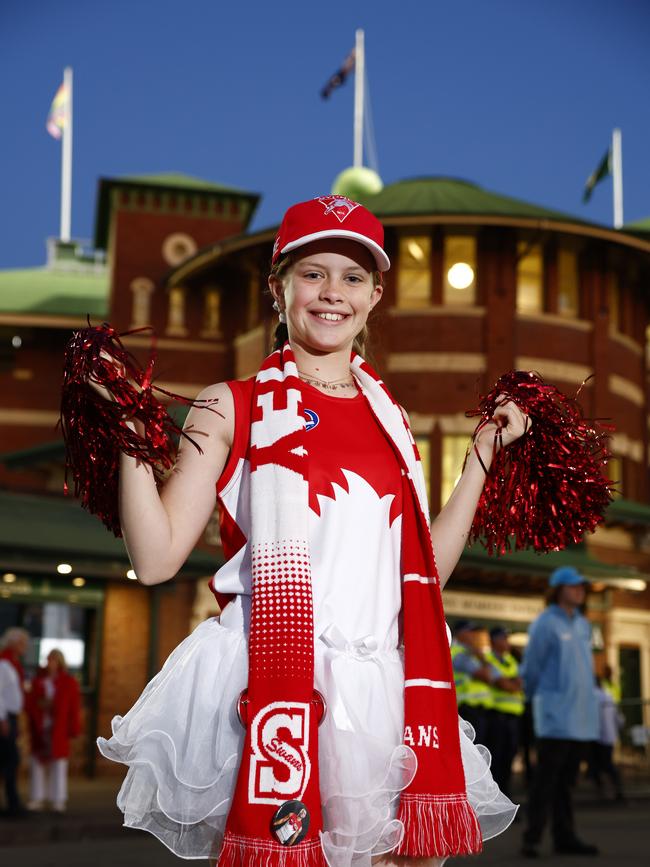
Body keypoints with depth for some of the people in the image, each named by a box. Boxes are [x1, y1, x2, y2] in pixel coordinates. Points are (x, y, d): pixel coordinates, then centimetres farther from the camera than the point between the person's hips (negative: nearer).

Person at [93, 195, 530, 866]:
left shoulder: (387, 414, 14)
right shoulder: (234, 407, 1)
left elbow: (426, 569, 15)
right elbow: (156, 558, -5)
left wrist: (485, 451, 17)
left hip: (376, 686, 4)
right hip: (270, 684, -4)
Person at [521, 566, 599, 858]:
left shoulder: (583, 625, 13)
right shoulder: (545, 624, -9)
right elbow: (531, 667, -4)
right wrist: (534, 697, 7)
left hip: (582, 714, 7)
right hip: (555, 713, -7)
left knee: (567, 778, 10)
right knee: (547, 776, -8)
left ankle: (565, 837, 15)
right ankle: (532, 838, -5)